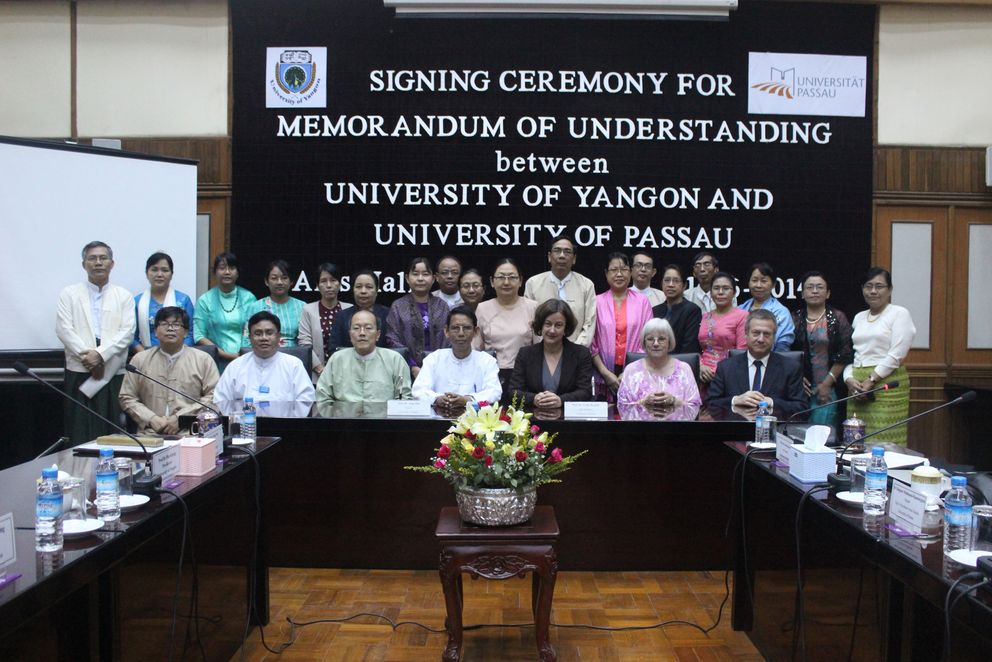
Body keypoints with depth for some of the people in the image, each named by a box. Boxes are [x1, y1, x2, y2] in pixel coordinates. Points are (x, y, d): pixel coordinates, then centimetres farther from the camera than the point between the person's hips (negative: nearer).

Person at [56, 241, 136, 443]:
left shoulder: (124, 296, 12)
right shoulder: (69, 294, 12)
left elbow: (127, 332, 0)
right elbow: (64, 329, 1)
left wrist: (101, 354, -13)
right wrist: (86, 355, -12)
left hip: (113, 373, 0)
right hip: (80, 372, 0)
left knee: (111, 433, -2)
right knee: (80, 434, -3)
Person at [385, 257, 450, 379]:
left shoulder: (442, 306, 13)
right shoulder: (398, 307, 6)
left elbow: (450, 340, 9)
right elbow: (392, 342, 0)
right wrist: (413, 368, -10)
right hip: (409, 369, -2)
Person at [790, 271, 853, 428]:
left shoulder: (837, 318, 5)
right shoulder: (794, 318, 9)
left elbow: (845, 354, -1)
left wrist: (827, 383, -6)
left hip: (827, 388, -2)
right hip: (798, 388, 2)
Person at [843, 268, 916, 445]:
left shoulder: (899, 313, 1)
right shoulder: (859, 317, 20)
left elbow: (897, 354, -9)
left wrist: (872, 380, -14)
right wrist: (849, 379, -1)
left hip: (887, 384, -6)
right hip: (857, 386, 6)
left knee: (884, 442, -9)